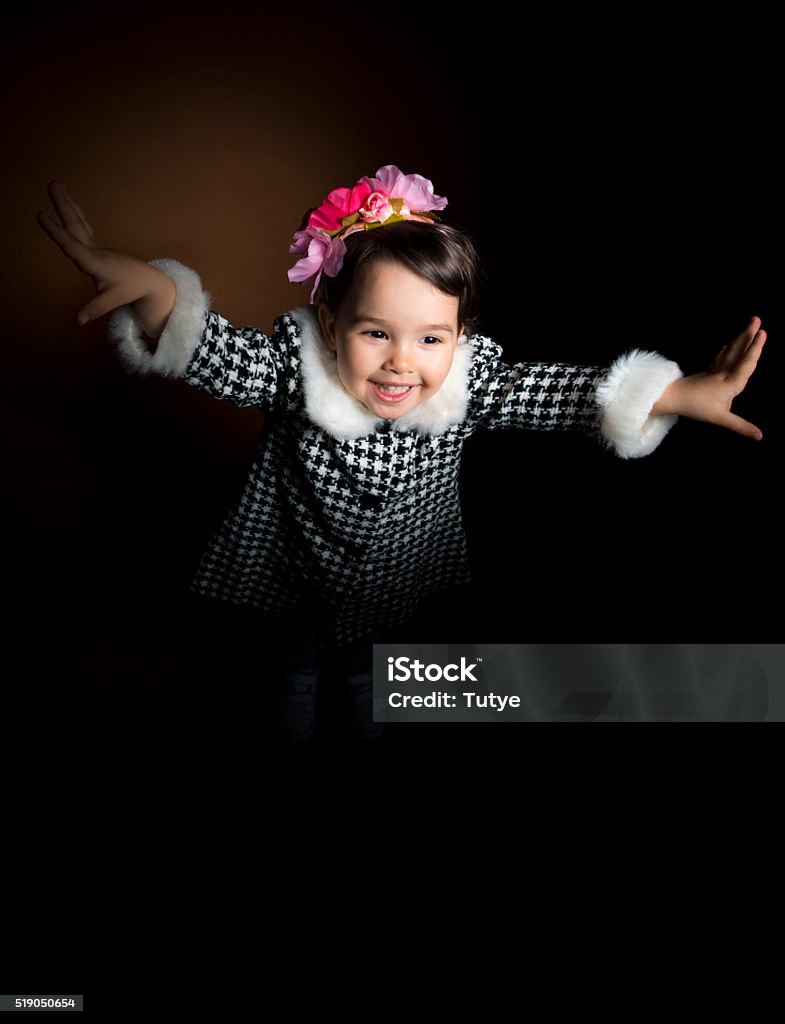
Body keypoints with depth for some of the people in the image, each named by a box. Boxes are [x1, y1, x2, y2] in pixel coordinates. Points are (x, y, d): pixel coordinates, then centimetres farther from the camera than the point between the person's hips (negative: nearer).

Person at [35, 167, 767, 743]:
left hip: (394, 577, 2)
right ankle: (299, 707, 69)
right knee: (301, 650, 34)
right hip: (300, 568, -1)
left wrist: (681, 394, -38)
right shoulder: (295, 365, -34)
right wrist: (152, 289, -66)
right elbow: (218, 355, -44)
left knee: (368, 652, 36)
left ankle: (364, 698, 72)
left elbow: (558, 391, -29)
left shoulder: (472, 382, -28)